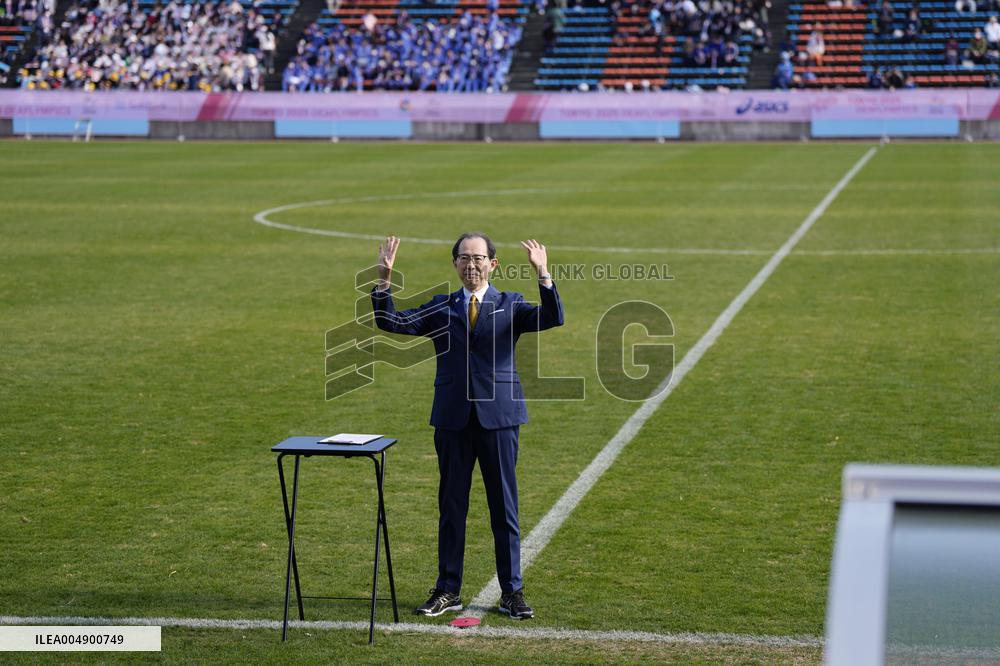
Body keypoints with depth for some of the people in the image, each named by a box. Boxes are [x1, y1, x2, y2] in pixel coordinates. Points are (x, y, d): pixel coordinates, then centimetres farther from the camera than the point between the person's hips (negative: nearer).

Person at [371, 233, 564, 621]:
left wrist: (543, 275, -26)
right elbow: (391, 323, 0)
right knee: (451, 505, 8)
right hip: (453, 418, 2)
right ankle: (448, 591, 17)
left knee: (504, 505, 4)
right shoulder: (441, 309, 9)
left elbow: (552, 318, -12)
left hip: (498, 416, -2)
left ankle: (512, 592, 13)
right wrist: (384, 279, -12)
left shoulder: (510, 306, 4)